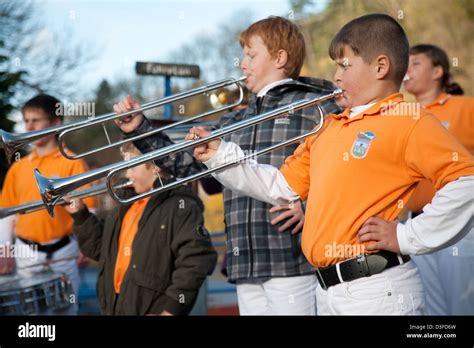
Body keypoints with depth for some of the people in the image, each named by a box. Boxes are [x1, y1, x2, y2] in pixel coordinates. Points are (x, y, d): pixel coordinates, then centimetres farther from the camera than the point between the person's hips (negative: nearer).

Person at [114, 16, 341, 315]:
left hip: (292, 263, -7)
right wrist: (140, 129, 15)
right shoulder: (235, 123, 22)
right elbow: (187, 161, 22)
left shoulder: (315, 107, -1)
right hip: (246, 267, 7)